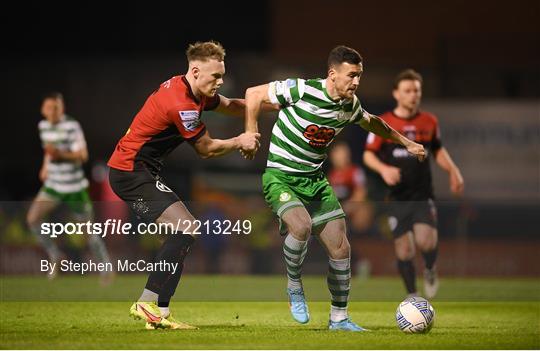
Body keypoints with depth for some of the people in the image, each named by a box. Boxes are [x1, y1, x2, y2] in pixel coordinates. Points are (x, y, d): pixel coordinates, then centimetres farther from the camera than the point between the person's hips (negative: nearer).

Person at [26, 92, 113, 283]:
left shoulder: (72, 126, -17)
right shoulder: (43, 126, 3)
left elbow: (83, 156, -22)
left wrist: (60, 154, -35)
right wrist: (45, 165, 12)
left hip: (75, 187, -5)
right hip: (53, 185, 5)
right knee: (32, 218, -12)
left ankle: (106, 267, 21)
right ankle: (55, 255, 6)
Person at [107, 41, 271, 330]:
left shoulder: (194, 91, 8)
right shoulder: (181, 105, -22)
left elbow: (229, 106, 23)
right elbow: (206, 149, -11)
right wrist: (240, 142, 4)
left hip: (132, 170, 10)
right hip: (132, 172, -10)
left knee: (184, 231, 9)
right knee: (188, 230, -16)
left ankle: (158, 311, 6)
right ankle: (148, 304, -15)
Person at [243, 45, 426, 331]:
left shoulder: (350, 105, 1)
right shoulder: (302, 90, -19)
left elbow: (372, 123, 25)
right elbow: (253, 94, -9)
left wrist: (406, 142, 29)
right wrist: (250, 135, -14)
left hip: (315, 180, 6)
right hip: (280, 176, -6)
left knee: (340, 248, 0)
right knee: (301, 225, -34)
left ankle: (339, 318, 17)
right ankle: (294, 287, -6)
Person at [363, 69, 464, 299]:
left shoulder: (429, 122, 6)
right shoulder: (383, 123, -3)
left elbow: (438, 150, 20)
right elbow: (368, 154, 0)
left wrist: (453, 171, 6)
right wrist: (383, 168, -19)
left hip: (423, 195, 1)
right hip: (396, 198, -1)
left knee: (426, 242, -19)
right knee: (404, 249, 0)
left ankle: (430, 271, 13)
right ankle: (412, 295, 18)